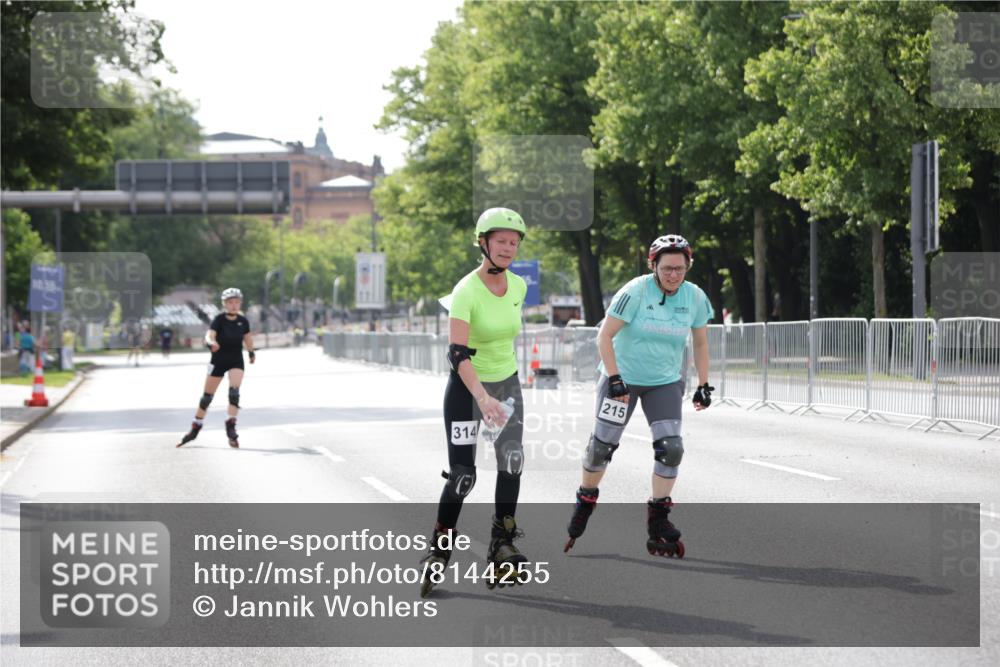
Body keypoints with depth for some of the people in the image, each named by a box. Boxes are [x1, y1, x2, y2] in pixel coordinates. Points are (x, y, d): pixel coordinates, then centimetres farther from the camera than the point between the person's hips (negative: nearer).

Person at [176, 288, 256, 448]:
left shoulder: (243, 321, -4)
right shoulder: (219, 319, -16)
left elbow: (247, 338, 16)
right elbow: (209, 335, -32)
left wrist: (251, 352, 25)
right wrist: (211, 342, -53)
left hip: (236, 360, 2)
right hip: (218, 360, -2)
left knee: (234, 391, -21)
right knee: (207, 396, 7)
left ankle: (231, 427, -16)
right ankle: (195, 428, 23)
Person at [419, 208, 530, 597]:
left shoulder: (519, 287, -2)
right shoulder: (466, 292, -21)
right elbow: (457, 353, -30)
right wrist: (483, 398, -42)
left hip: (506, 384, 5)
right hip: (466, 387, -5)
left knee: (512, 460, -14)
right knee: (462, 475, -6)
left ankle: (501, 551, -9)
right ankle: (439, 551, 13)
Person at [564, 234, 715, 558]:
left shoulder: (695, 297, -5)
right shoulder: (636, 292, -18)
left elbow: (700, 342, 10)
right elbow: (605, 336, -16)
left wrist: (703, 385, 5)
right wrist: (614, 379, -22)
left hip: (665, 383, 3)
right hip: (623, 377, -3)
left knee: (670, 448, -12)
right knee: (602, 445, 1)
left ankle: (657, 522, -2)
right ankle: (585, 502, 27)